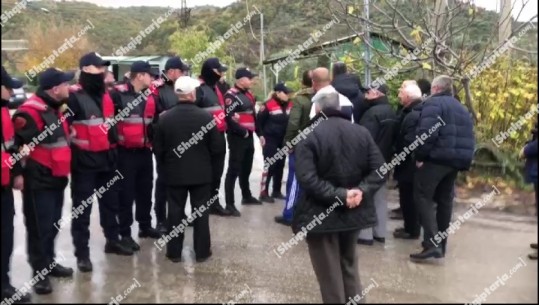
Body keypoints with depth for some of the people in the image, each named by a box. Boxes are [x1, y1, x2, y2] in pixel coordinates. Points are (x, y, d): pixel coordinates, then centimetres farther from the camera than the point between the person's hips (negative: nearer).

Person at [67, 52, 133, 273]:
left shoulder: (105, 95, 13)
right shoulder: (74, 96, -13)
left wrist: (113, 144, 23)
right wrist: (73, 147, -15)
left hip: (106, 158, 7)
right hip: (84, 161, -7)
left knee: (110, 202, 18)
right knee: (82, 208, 0)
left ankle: (112, 240, 34)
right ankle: (82, 253, 8)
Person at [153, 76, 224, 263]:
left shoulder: (165, 118, -7)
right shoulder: (206, 117, -11)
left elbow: (158, 149, 0)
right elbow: (217, 148, -7)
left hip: (174, 174, 1)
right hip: (201, 173, -1)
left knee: (175, 212, 10)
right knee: (201, 212, 8)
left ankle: (174, 252, 17)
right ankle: (202, 251, 16)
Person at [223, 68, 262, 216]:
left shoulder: (248, 94, 15)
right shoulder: (231, 95, -14)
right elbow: (229, 119, -22)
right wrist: (243, 132, -19)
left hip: (248, 137, 9)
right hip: (237, 138, -9)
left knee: (246, 168, 20)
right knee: (234, 170, -7)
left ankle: (247, 196, 35)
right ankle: (229, 204, -4)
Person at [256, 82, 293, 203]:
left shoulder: (290, 105, 5)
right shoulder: (269, 105, -13)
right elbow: (259, 120, -10)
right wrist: (261, 135, -12)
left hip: (283, 141, 7)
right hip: (270, 141, -7)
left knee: (280, 166, 12)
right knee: (269, 166, -6)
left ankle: (276, 191, 24)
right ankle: (264, 193, 1)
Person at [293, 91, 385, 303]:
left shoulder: (309, 136, -14)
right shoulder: (362, 132, 1)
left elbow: (307, 179, -25)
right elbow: (379, 170, -3)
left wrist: (338, 195, -21)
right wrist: (362, 190, -11)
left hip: (321, 215, -5)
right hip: (353, 211, 5)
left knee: (329, 273, 10)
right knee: (349, 265, 24)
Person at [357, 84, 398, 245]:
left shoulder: (373, 112, -20)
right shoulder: (391, 112, 10)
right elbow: (393, 137, 14)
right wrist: (388, 154, 18)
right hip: (384, 160, 9)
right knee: (380, 196, 14)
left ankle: (365, 234, 2)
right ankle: (380, 233, 21)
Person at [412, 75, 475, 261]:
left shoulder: (433, 103, -5)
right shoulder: (461, 108, 22)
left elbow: (426, 132, -19)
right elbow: (468, 137, 18)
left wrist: (420, 155, -13)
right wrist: (465, 159, 19)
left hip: (436, 157, -8)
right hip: (456, 159, 8)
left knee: (423, 197, -5)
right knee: (445, 199, 14)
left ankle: (432, 244, -15)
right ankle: (441, 244, 20)